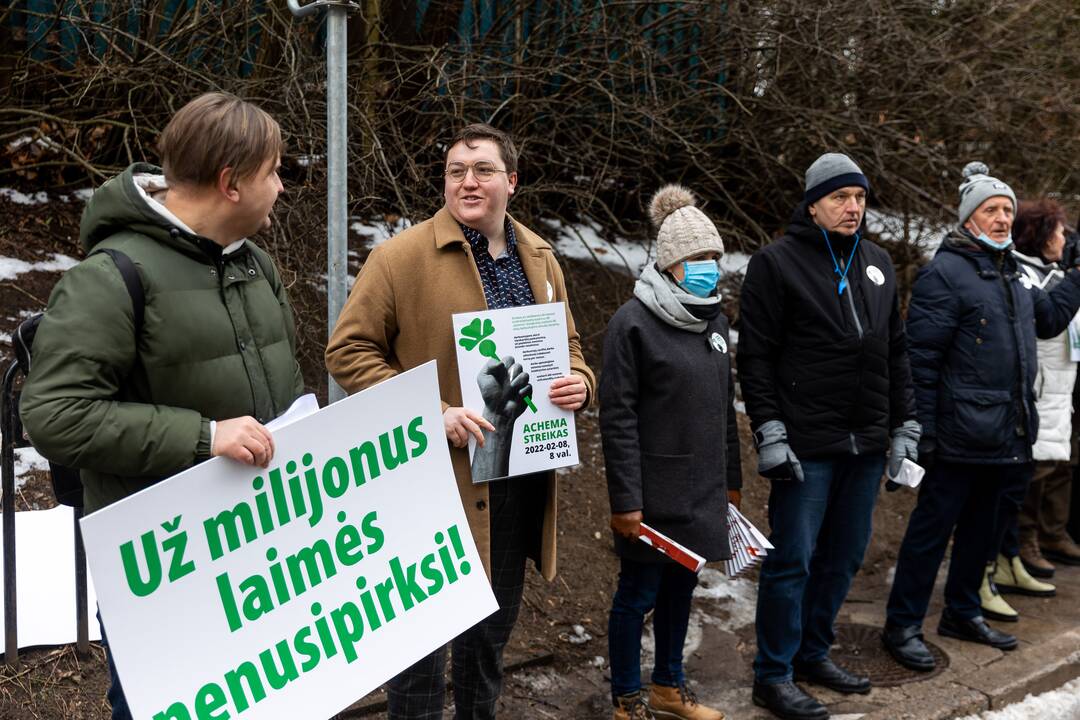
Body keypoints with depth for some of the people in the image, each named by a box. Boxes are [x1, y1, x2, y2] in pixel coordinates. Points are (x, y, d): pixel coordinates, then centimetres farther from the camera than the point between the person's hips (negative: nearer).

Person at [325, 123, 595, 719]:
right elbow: (347, 351, -11)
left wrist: (577, 382, -5)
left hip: (523, 476, 6)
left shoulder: (538, 258, 9)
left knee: (494, 628, 21)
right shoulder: (402, 256, -11)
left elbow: (567, 346, 19)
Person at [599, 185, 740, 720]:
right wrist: (626, 500, -16)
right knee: (639, 593, 5)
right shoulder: (633, 323, -13)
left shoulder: (714, 319, 8)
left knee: (682, 585, 16)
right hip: (654, 490, -6)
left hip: (702, 488, 7)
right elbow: (617, 416, -14)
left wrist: (731, 478, 17)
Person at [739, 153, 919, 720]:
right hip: (806, 446, -6)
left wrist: (905, 425, 14)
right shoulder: (777, 262, -6)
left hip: (867, 443, 6)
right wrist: (770, 434, -14)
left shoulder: (877, 264, 13)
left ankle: (813, 653, 29)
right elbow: (756, 356, -9)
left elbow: (896, 351, 18)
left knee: (844, 557, 13)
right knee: (793, 560, -2)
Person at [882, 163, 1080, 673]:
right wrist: (923, 431, -19)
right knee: (932, 526, -2)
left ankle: (962, 612, 33)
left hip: (1006, 434, 8)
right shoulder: (945, 272, -12)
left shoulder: (1012, 273, 14)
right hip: (961, 434, -8)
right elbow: (920, 358, -16)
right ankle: (902, 626, 8)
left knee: (982, 525, 18)